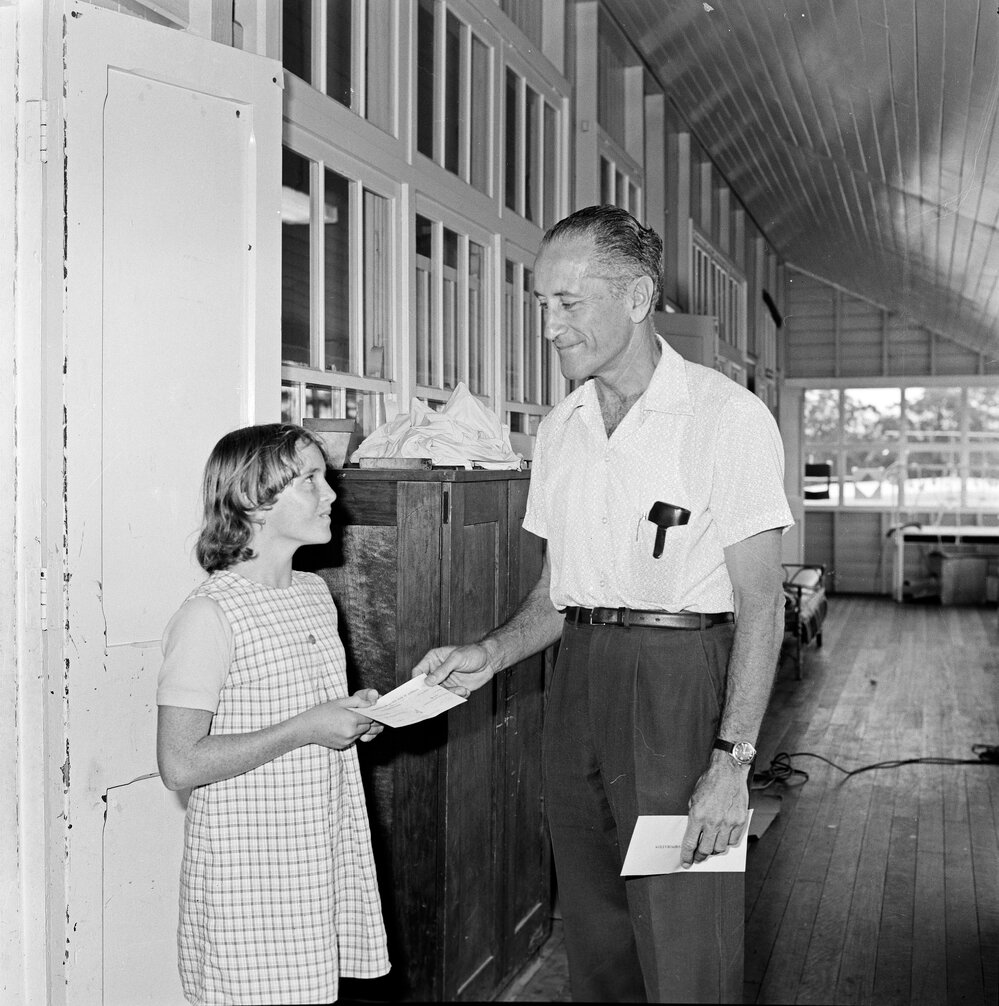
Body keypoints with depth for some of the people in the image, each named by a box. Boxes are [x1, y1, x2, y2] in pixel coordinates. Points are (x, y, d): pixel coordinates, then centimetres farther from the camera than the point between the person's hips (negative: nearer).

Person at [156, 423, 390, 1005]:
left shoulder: (315, 592, 8)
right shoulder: (209, 615, -17)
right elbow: (180, 765, -20)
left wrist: (355, 715, 1)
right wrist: (307, 728, -20)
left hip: (326, 861, 7)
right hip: (248, 877, -7)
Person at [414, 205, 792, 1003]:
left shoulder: (728, 417, -9)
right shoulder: (560, 429, 11)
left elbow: (760, 603, -11)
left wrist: (732, 761, -16)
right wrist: (490, 654, 0)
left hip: (680, 677, -6)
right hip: (579, 681, 6)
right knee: (593, 939, 15)